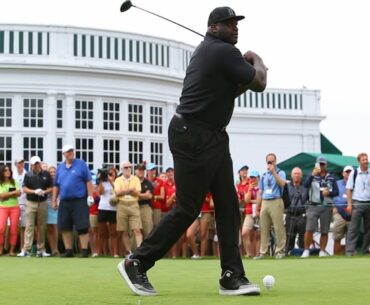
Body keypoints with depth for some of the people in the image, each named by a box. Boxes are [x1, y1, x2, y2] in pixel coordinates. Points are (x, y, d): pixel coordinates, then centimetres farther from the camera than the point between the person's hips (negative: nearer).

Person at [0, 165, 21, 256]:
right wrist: (13, 192, -9)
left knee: (14, 230, -3)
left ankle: (11, 250, 1)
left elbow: (19, 193, 0)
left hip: (14, 207, 2)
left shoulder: (14, 182, 12)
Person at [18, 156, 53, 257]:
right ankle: (26, 249, -9)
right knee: (29, 226, -6)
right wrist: (34, 191, -16)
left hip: (43, 203, 1)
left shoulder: (46, 174, 5)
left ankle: (41, 250, 11)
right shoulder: (28, 175, 4)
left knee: (41, 227, 5)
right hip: (31, 203, -1)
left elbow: (51, 188, 7)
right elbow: (24, 189, 0)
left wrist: (44, 192, -13)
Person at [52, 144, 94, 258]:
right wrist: (54, 200, 12)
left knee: (82, 227, -7)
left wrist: (90, 196, -9)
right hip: (64, 202, 4)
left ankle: (84, 251, -3)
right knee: (65, 227, 4)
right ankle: (68, 250, 13)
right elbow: (56, 186, 17)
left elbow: (88, 181, -2)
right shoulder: (60, 167, 13)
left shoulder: (81, 164, 2)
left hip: (79, 201, -4)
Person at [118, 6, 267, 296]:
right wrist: (257, 61, 10)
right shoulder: (224, 52, -14)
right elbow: (259, 84, -10)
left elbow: (227, 91, 23)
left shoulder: (211, 50, 16)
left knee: (228, 206, 4)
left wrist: (248, 73, 7)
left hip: (213, 136, 10)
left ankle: (232, 277, 4)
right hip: (193, 136, -10)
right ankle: (136, 264, 5)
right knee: (187, 208, -5)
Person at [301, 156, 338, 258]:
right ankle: (306, 251, -4)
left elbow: (336, 192, 9)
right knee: (309, 229, -11)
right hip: (313, 206, -2)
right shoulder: (312, 176, 7)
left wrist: (329, 193, -11)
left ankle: (322, 251, 10)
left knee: (324, 231, 3)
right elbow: (306, 185, -13)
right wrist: (312, 175, -23)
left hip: (327, 207, 2)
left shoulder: (331, 178, 12)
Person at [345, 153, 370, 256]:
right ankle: (349, 251, -6)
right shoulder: (354, 173, 3)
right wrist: (349, 204, -5)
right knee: (353, 228, -5)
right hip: (357, 204, -3)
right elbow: (349, 189, 3)